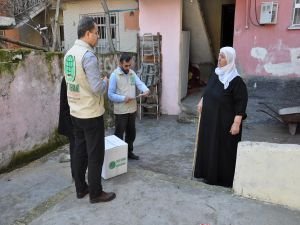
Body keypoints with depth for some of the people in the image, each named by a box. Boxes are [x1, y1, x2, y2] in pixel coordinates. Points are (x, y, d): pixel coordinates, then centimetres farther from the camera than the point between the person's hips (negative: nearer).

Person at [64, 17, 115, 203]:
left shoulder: (69, 53, 8)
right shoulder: (88, 55, -20)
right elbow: (97, 88, -25)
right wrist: (106, 81, -4)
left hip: (75, 112, 9)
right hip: (91, 114, -9)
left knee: (80, 150, 17)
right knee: (95, 154, 3)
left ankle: (81, 188, 29)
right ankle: (96, 193, 16)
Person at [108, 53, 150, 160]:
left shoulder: (132, 73, 7)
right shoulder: (114, 75, -13)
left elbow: (140, 83, -5)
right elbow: (110, 95, -15)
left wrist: (146, 90, -26)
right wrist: (123, 98, -25)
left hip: (132, 109, 7)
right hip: (120, 111, -6)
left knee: (131, 133, 18)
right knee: (119, 134, 5)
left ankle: (129, 151, 35)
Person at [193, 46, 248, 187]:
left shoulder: (236, 81, -17)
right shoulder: (215, 75, 6)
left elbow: (241, 103, -18)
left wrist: (236, 123, -21)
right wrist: (201, 102, 12)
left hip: (225, 122, -8)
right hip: (210, 119, 8)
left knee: (224, 150, 3)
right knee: (208, 147, 15)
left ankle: (224, 179, 18)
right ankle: (209, 174, 30)